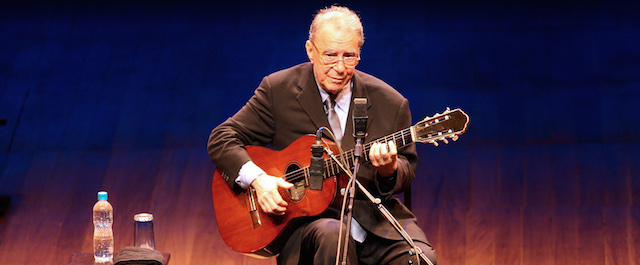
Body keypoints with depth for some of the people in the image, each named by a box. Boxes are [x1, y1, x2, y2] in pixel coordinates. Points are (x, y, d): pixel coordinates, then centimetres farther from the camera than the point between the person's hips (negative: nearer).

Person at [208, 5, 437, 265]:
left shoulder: (389, 103, 3)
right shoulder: (278, 90, 0)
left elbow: (407, 168, 12)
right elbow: (221, 139, 1)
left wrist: (390, 170, -14)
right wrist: (257, 179, -16)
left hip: (373, 216, 1)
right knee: (331, 235, -37)